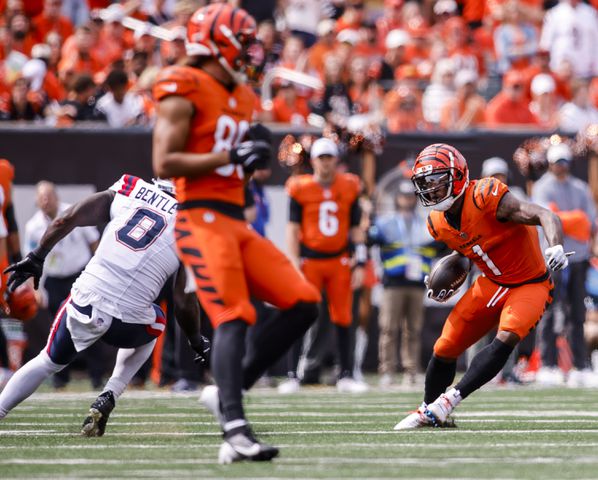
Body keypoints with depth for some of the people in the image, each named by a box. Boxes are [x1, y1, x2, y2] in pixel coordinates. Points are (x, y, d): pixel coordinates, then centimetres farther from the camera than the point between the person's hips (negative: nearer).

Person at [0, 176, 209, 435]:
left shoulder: (125, 193, 12)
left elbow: (66, 220, 3)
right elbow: (186, 302, 7)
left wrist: (36, 258, 11)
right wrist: (197, 342, 24)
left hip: (84, 304, 2)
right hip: (127, 323, -2)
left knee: (48, 362, 29)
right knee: (154, 324, 34)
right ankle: (107, 399, 17)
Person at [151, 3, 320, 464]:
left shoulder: (240, 97, 20)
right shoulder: (184, 91, -7)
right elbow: (165, 164, -15)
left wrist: (252, 158, 8)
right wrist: (230, 156, -16)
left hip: (235, 222, 9)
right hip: (202, 219, -9)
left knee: (303, 303, 1)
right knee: (233, 319, -20)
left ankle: (227, 391, 6)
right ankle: (235, 432, -27)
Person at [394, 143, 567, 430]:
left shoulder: (485, 198, -28)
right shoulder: (439, 224, -4)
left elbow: (546, 217, -33)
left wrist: (555, 247, -51)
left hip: (530, 285, -7)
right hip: (490, 284, 7)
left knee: (506, 338, -30)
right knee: (446, 348, 4)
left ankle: (450, 400, -22)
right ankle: (428, 412, 25)